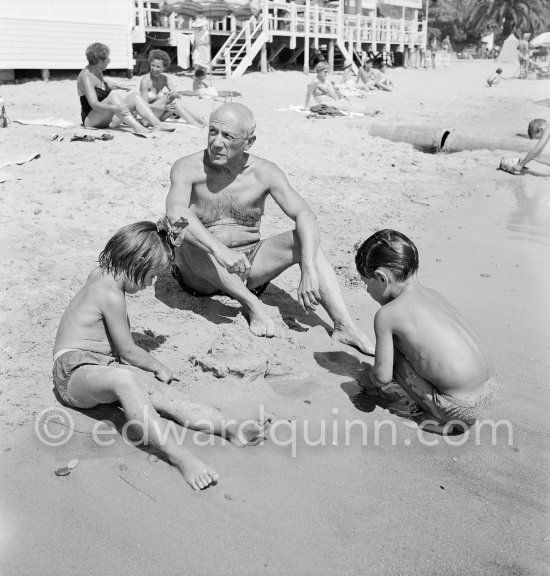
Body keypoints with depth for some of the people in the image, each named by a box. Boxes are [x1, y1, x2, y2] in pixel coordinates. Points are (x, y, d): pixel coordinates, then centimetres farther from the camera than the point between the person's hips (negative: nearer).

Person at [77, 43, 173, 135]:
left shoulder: (98, 72, 12)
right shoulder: (86, 76, -16)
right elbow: (94, 104, -29)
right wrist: (115, 108, -45)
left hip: (108, 120, 9)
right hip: (90, 120, -8)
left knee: (134, 97, -10)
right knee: (114, 95, -33)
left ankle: (157, 124, -30)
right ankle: (137, 128, -50)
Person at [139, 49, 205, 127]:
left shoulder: (166, 79, 1)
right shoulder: (145, 81, -14)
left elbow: (178, 97, -4)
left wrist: (175, 94, -30)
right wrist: (164, 107, -32)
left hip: (160, 116, 5)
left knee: (176, 100, -23)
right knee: (169, 97, -27)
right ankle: (192, 122, -34)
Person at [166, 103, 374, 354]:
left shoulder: (264, 173, -6)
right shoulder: (188, 168, -12)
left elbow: (304, 215, -18)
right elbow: (175, 213, -32)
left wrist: (309, 270, -34)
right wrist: (219, 250, -47)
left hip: (249, 266, 2)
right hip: (201, 275, -2)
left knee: (305, 240, -20)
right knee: (186, 238, -33)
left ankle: (345, 327, -28)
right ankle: (252, 305, -25)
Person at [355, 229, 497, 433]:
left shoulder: (386, 314, -10)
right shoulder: (432, 294, 12)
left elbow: (383, 377, -6)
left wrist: (374, 377, 19)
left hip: (460, 406, -8)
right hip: (490, 387, 8)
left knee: (395, 357, 4)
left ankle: (439, 417, 4)